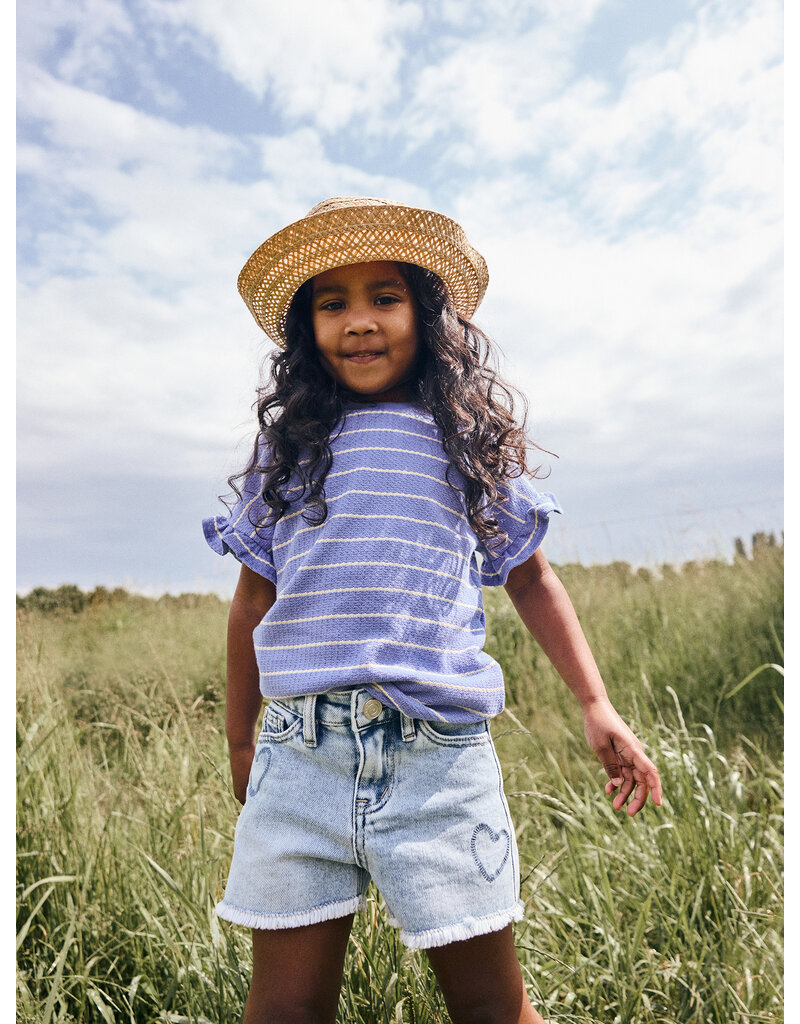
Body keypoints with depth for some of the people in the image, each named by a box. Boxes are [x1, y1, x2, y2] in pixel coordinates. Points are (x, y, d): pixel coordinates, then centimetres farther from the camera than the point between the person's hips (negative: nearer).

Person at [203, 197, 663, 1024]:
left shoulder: (470, 440, 7)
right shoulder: (286, 444, 9)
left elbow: (530, 579, 13)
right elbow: (254, 597, 14)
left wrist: (595, 705, 5)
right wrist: (240, 742, 20)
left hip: (438, 751, -1)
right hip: (300, 749, 2)